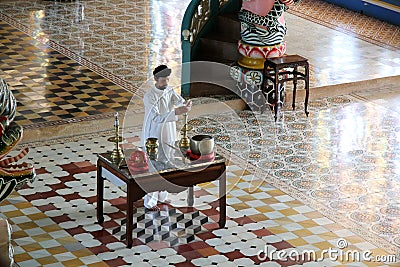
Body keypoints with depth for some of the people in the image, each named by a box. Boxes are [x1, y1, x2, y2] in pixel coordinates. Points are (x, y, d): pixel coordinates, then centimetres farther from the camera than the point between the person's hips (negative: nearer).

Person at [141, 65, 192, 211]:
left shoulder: (170, 90, 1)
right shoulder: (149, 96, -20)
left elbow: (178, 100, -17)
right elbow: (156, 117, -30)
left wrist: (185, 103, -41)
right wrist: (175, 112, -42)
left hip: (168, 134, 7)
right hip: (153, 136, -6)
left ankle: (161, 196, 32)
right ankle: (149, 201, 8)